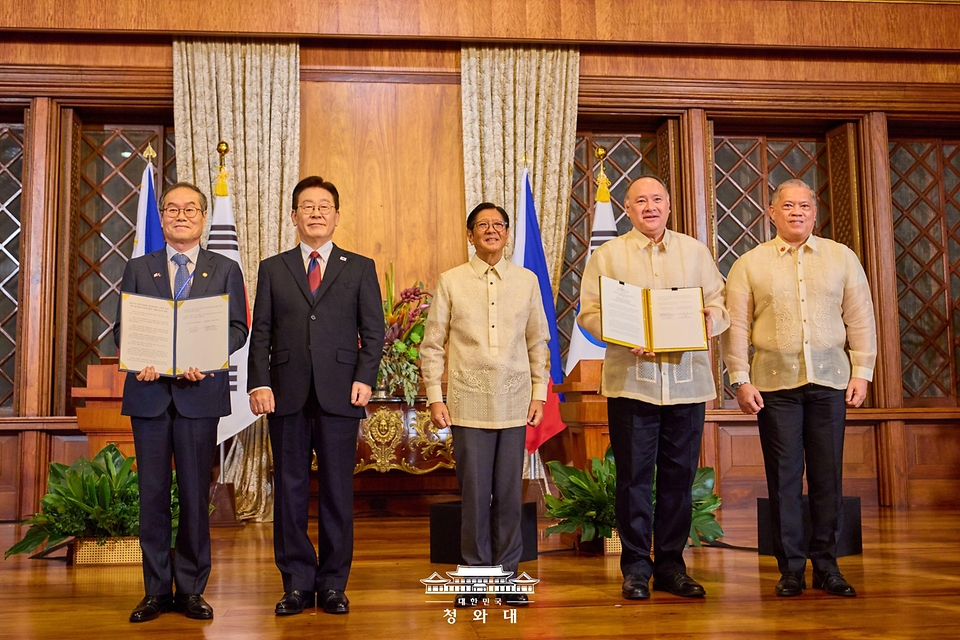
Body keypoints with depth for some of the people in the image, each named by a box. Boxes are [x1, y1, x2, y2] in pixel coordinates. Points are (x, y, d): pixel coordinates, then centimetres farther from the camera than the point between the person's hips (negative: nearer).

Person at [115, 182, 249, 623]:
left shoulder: (225, 270, 10)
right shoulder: (138, 269, 14)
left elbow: (237, 329, 2)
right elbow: (122, 328, 9)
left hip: (200, 391, -1)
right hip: (149, 391, 1)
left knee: (196, 493, 2)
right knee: (152, 492, 4)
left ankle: (191, 589, 12)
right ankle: (156, 590, 12)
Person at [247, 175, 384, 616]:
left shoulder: (360, 268, 11)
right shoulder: (273, 269, 13)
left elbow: (373, 331, 5)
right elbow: (260, 333, 8)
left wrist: (364, 378, -8)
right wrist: (259, 383, -5)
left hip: (339, 396, -1)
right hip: (287, 395, 1)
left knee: (337, 490, 3)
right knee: (290, 489, 5)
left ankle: (333, 584, 13)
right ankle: (297, 584, 14)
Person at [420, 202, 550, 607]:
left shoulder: (527, 281, 9)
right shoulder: (451, 281, 4)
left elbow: (538, 342, 13)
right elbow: (432, 345, 5)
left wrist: (539, 392, 7)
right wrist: (435, 397, -1)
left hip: (514, 402, 1)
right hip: (468, 403, -1)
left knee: (509, 493, 4)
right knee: (474, 493, 2)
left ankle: (508, 573, 16)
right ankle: (475, 573, 15)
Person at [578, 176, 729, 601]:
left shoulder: (695, 252, 16)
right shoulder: (607, 255, 8)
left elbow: (719, 303, 13)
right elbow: (589, 313, 1)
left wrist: (710, 319, -11)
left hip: (687, 380, 2)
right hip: (631, 379, -2)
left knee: (679, 476, 6)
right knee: (634, 476, 0)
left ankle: (671, 565, 17)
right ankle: (635, 568, 11)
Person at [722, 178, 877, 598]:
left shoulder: (842, 258, 10)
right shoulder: (749, 264, 5)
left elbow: (860, 319, 9)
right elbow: (736, 326, 2)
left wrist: (862, 371, 3)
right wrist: (741, 380, -4)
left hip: (829, 379, 1)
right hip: (775, 381, -1)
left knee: (828, 474, 4)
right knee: (783, 476, 1)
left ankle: (826, 564, 16)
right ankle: (791, 567, 11)